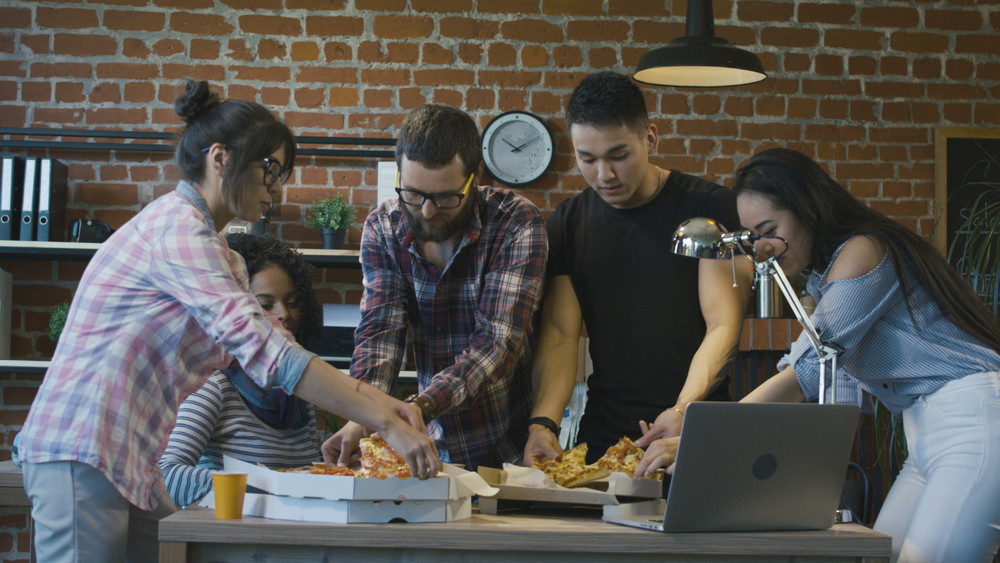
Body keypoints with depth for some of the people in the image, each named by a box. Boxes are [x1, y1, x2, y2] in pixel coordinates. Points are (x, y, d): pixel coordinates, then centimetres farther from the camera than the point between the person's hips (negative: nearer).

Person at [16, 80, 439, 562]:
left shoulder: (204, 243, 18)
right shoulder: (176, 225, -15)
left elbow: (264, 341, 12)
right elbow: (262, 348, -25)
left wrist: (374, 397, 0)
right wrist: (385, 422, -25)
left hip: (132, 464, 10)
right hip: (83, 455, -10)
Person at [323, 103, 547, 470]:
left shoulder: (517, 223, -13)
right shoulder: (383, 228, 0)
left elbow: (497, 342, -20)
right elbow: (381, 331, -6)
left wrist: (420, 407, -34)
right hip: (434, 447, 4)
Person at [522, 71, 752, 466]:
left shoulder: (709, 207, -1)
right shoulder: (566, 224, 9)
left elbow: (724, 326, -7)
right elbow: (560, 335, 3)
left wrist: (684, 409, -23)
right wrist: (543, 422, -14)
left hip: (698, 434, -2)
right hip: (602, 439, 3)